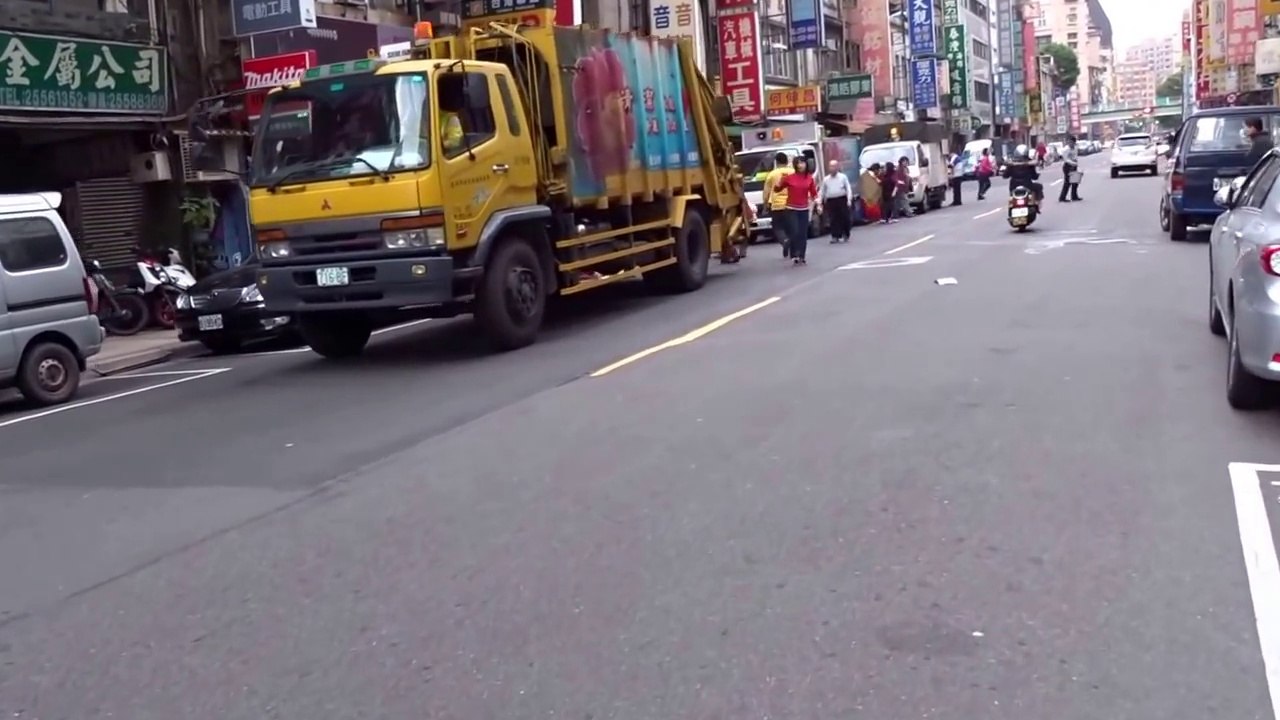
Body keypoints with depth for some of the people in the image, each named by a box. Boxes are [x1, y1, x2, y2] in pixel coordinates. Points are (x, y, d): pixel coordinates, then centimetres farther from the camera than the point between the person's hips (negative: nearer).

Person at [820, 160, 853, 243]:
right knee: (833, 220, -3)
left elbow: (848, 189, 1)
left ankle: (845, 235, 16)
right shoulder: (826, 179, 10)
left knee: (844, 218, 2)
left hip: (842, 200, -2)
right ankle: (835, 236, 0)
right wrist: (819, 202, 8)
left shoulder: (843, 177, 4)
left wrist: (849, 199, -9)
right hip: (831, 201, 2)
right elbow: (822, 191, 14)